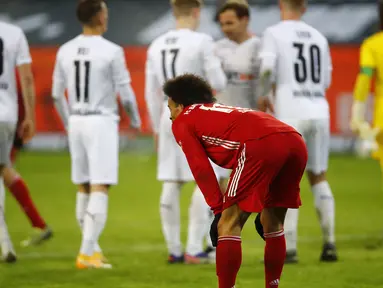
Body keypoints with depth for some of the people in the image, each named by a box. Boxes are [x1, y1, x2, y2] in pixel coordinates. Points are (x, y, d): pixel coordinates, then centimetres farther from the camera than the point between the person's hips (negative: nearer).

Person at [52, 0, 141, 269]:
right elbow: (125, 94, -9)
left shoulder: (65, 51, 4)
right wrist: (135, 120, 10)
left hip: (76, 123, 6)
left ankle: (92, 248, 23)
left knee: (84, 189, 15)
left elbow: (57, 93, 10)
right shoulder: (112, 51, -12)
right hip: (102, 122, -6)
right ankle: (87, 253, -13)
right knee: (100, 189, -6)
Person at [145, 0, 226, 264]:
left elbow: (152, 93, 9)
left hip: (169, 116, 6)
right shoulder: (202, 42, -11)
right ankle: (194, 250, -5)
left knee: (171, 185, 7)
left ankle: (174, 250, 9)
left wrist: (157, 129, 18)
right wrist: (217, 69, 13)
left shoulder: (156, 46, 7)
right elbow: (218, 84, -10)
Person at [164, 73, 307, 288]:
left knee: (228, 225, 1)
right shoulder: (222, 111, 39)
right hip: (296, 141, 8)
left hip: (261, 145, -7)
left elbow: (201, 169, 6)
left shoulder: (182, 121, 19)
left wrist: (218, 211, 6)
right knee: (273, 224, 22)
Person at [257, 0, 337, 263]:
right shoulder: (319, 37, 14)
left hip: (290, 114, -4)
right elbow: (326, 81, 16)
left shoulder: (274, 34, -1)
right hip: (319, 112, 4)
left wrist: (264, 95, 3)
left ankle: (288, 248, -5)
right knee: (318, 177, 15)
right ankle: (329, 243, 9)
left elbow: (267, 68, -14)